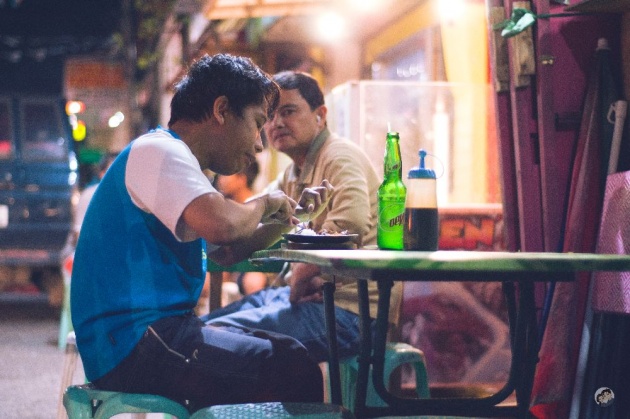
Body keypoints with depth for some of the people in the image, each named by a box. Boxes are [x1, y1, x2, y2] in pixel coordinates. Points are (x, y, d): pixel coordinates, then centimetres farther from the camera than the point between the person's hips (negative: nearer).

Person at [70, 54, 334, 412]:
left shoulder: (173, 156, 21)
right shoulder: (159, 150, -11)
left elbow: (224, 252, 28)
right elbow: (220, 225, -29)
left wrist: (290, 215, 16)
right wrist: (265, 203, -8)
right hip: (131, 345, -11)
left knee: (291, 354, 13)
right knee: (294, 369, -18)